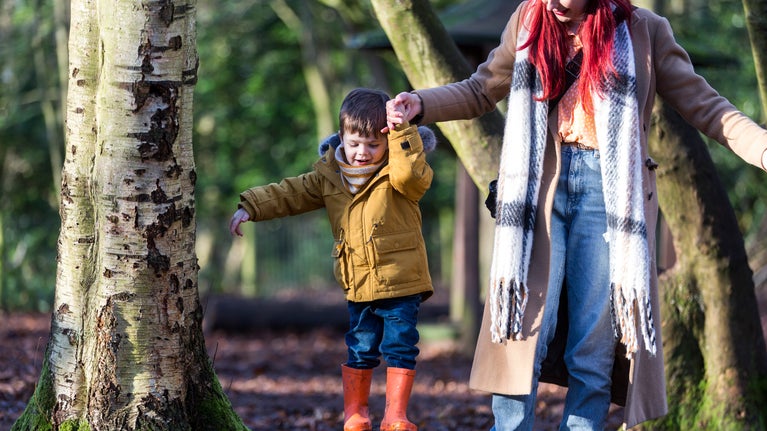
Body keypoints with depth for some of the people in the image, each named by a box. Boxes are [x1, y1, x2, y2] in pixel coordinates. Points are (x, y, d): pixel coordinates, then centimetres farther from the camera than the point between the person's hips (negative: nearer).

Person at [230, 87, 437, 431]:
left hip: (401, 285, -4)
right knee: (360, 350, 13)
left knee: (400, 348, -1)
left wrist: (403, 131, -35)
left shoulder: (396, 174, -8)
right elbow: (292, 193, 13)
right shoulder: (330, 177, 7)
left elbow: (411, 175, -31)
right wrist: (251, 207, 7)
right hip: (359, 288, 4)